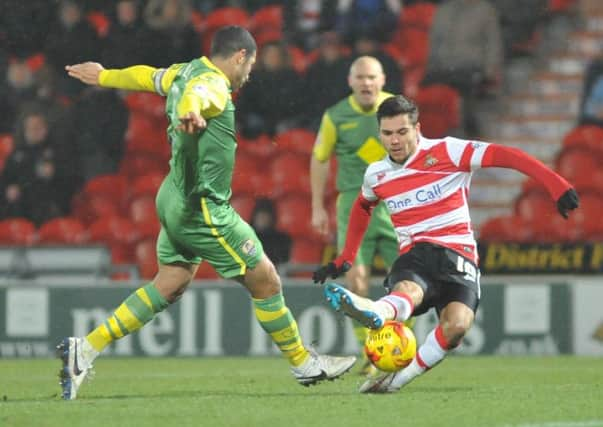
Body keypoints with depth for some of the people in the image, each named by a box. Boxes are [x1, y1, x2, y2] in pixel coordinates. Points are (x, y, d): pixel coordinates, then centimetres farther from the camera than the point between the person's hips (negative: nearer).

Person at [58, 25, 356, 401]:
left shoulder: (186, 71, 10)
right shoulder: (213, 84, -18)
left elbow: (148, 76, 29)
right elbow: (193, 94, -42)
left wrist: (103, 76, 48)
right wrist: (190, 113, -67)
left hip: (178, 200, 10)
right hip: (204, 209, -10)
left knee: (168, 288, 12)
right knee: (265, 281, 0)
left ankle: (86, 349, 7)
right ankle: (304, 363, 12)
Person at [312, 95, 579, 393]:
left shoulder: (445, 152, -2)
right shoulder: (376, 176, 13)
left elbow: (506, 156, -9)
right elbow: (362, 206, 37)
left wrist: (556, 186, -19)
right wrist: (345, 259, 38)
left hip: (456, 254, -2)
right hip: (413, 257, 2)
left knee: (456, 325, -32)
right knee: (408, 290, -38)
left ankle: (398, 378, -26)